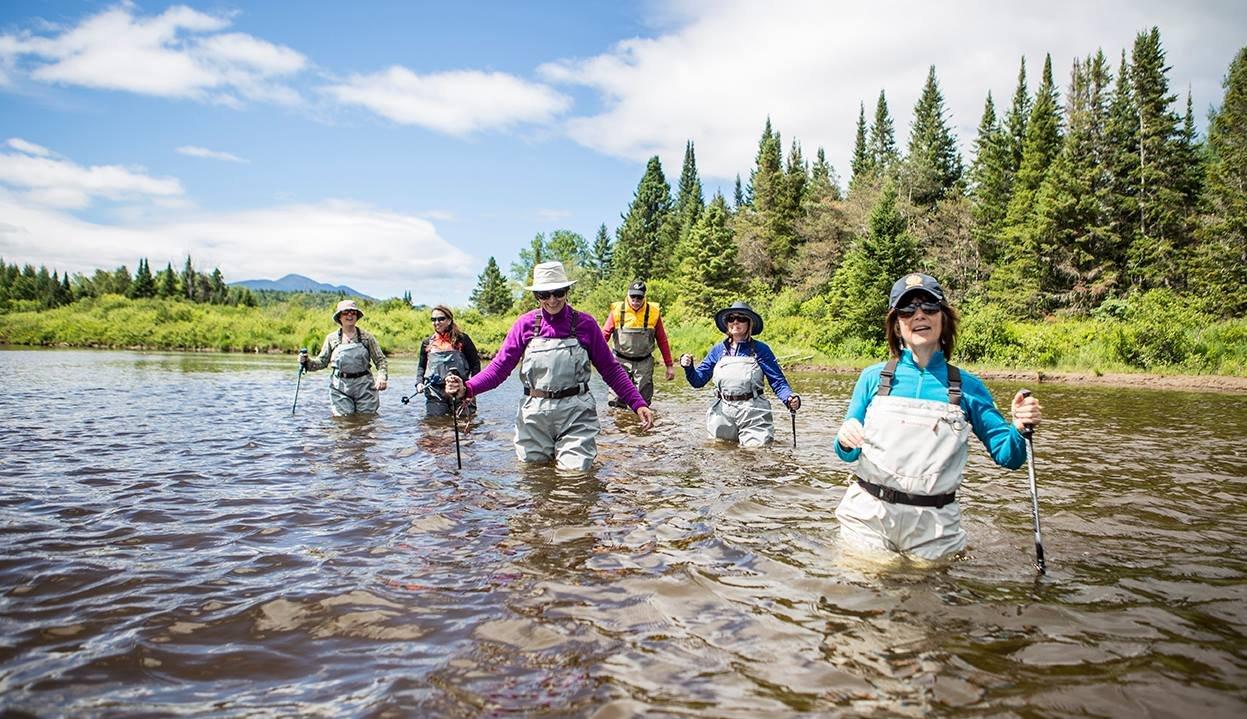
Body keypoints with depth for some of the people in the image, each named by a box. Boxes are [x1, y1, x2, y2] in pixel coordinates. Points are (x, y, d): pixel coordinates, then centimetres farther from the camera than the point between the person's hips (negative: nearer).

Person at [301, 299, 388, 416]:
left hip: (364, 384, 0)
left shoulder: (367, 337, 4)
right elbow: (322, 361, 11)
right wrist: (307, 361, -6)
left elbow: (380, 360, 4)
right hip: (340, 386, 0)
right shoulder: (331, 338, 7)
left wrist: (381, 376, -11)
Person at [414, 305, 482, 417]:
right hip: (434, 391, 2)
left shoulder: (462, 339, 2)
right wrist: (420, 382, 3)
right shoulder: (427, 342, 12)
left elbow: (475, 363, 5)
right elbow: (421, 366, 20)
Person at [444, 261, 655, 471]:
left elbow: (610, 369, 3)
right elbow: (500, 366, -1)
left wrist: (638, 403, -6)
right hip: (535, 414, 2)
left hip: (576, 413, -1)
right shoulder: (526, 324, 1)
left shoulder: (585, 323, -1)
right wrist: (467, 389, -18)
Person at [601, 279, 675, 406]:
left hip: (644, 363, 1)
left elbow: (662, 340, 5)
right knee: (616, 404, -1)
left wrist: (669, 365, 6)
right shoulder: (617, 310, -5)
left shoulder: (653, 312, -2)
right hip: (621, 361, -1)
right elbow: (604, 334, -5)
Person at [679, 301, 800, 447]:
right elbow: (698, 380, 11)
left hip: (753, 413, -3)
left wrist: (790, 398, -24)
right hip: (722, 413, 3)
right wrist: (688, 367, -9)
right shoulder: (718, 350, 10)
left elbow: (778, 381, -4)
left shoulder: (760, 349, 0)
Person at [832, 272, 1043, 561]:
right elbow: (849, 454, 5)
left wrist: (1020, 429, -17)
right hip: (868, 515, 0)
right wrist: (846, 440, -18)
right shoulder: (873, 377, -1)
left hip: (934, 526, 1)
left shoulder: (968, 387, 0)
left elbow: (1008, 457, 3)